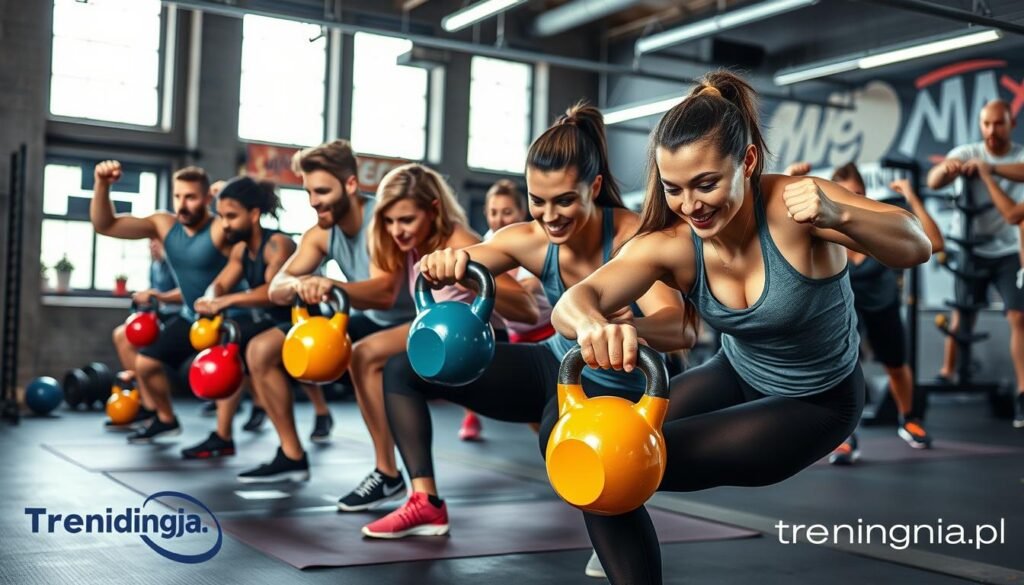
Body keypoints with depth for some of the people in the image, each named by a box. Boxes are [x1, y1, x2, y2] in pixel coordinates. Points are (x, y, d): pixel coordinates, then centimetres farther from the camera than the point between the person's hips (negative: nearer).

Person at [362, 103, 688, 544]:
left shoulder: (631, 237, -30)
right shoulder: (529, 240, -18)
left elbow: (681, 329, -44)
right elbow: (447, 272, -23)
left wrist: (630, 326, -68)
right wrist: (442, 265, -49)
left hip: (614, 388, -5)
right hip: (554, 365, 5)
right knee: (403, 369, 1)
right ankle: (427, 504, 13)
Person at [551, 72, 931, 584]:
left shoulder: (790, 203, -30)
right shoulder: (670, 245, -22)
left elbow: (917, 248, -39)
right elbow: (571, 305, -35)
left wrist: (837, 217, -59)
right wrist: (594, 326, -60)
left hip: (816, 401, -4)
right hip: (735, 375, 5)